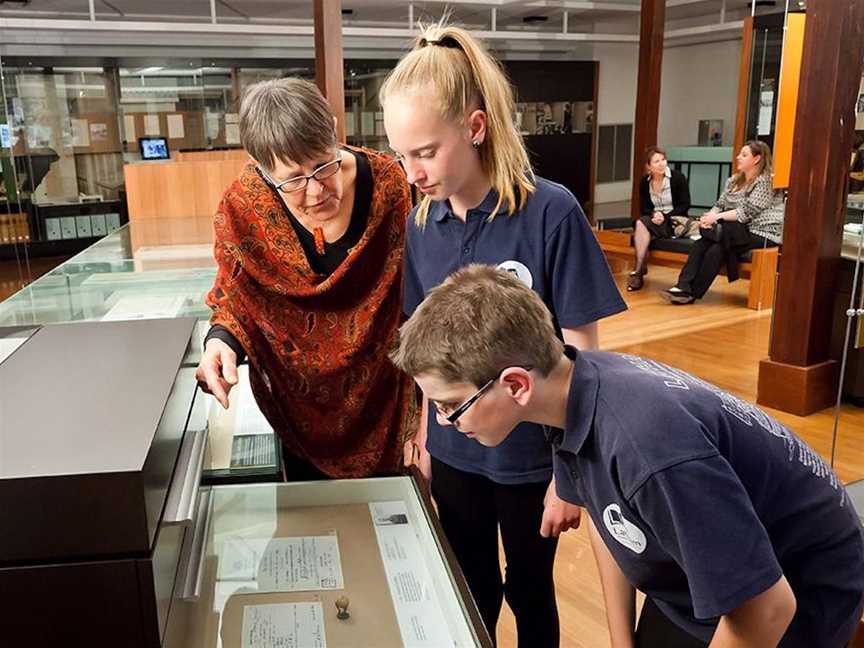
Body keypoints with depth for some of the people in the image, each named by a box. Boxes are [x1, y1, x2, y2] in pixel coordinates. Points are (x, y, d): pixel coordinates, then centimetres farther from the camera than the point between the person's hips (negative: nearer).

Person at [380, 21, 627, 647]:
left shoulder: (551, 213, -19)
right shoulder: (422, 221, -5)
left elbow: (581, 353, -14)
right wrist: (424, 434, 8)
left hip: (532, 455, -3)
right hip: (454, 452, 4)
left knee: (529, 590, 20)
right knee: (470, 592, 23)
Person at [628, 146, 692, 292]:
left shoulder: (678, 178, -5)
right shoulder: (645, 182, 8)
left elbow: (685, 205, -7)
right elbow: (644, 208, 9)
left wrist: (665, 216, -18)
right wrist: (653, 214, -15)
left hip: (675, 221, -3)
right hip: (655, 220, 3)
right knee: (640, 224, -30)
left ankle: (638, 271, -27)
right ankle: (640, 269, -34)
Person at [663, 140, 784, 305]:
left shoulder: (766, 181, -9)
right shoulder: (734, 181, 17)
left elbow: (747, 212, -18)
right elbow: (720, 204, 11)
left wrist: (717, 217, -21)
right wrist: (708, 217, -11)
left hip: (761, 234, -7)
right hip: (736, 231, 7)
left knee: (717, 249, -29)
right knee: (700, 244, -20)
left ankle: (692, 293, -21)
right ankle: (684, 286, -30)